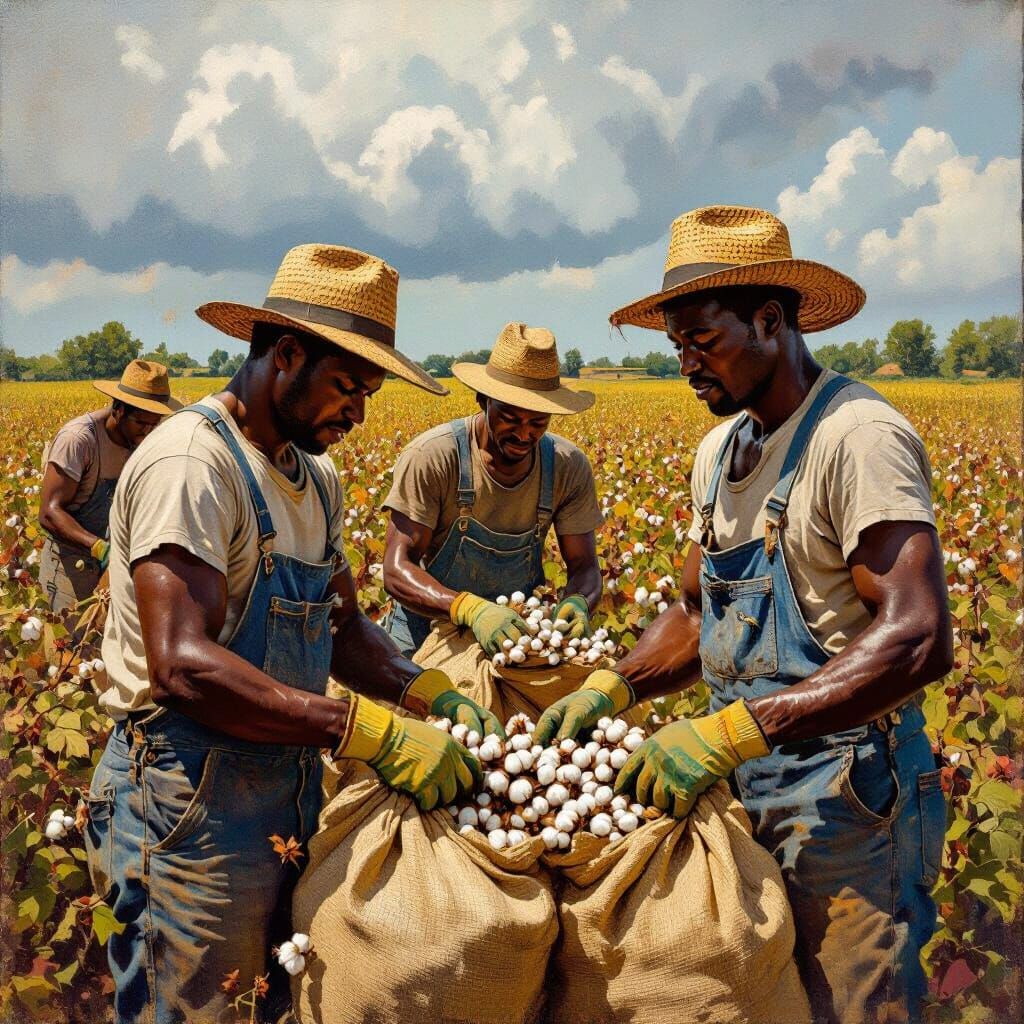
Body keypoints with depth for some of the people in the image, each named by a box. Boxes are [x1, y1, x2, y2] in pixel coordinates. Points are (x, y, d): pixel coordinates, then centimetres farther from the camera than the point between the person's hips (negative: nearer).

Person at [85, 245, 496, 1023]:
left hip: (293, 783, 8)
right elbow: (183, 665, -28)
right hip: (196, 805, -8)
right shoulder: (190, 463, -19)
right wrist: (371, 732, -29)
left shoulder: (318, 478, 10)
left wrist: (431, 695, -5)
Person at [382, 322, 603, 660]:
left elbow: (584, 567, -3)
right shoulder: (430, 458, -21)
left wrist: (577, 604, -28)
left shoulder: (570, 467, -9)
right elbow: (397, 570, -23)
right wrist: (470, 608, -41)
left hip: (516, 629, 3)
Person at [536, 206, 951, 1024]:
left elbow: (919, 639, -28)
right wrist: (616, 686, -4)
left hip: (843, 798, -8)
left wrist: (736, 728, -33)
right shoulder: (722, 450, 10)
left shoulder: (856, 435, -18)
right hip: (742, 783, 8)